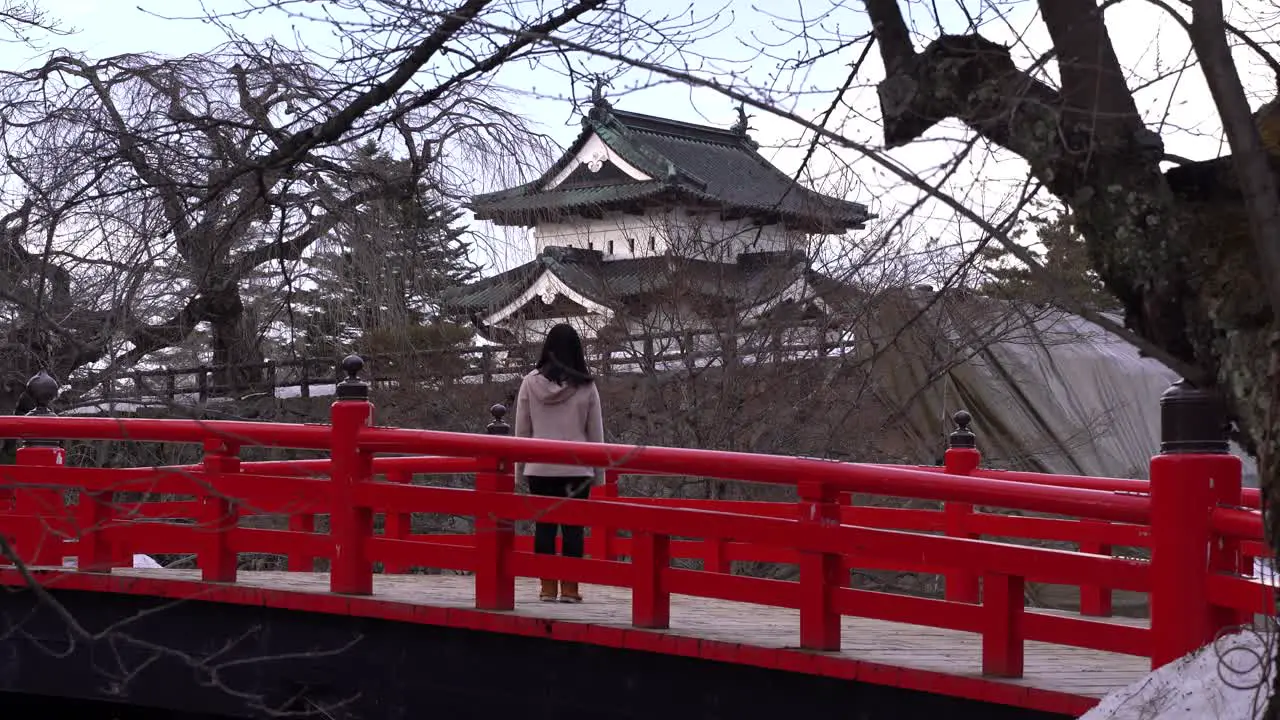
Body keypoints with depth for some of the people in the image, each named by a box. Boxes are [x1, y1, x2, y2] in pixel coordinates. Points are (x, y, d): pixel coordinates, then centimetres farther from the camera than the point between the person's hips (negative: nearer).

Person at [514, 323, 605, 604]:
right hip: (577, 467, -1)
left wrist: (519, 467, 11)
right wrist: (599, 472, 9)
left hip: (540, 467, 1)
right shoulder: (586, 387, -3)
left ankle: (547, 586, 6)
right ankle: (569, 587, 3)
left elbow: (522, 430, 3)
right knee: (573, 526, 4)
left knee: (544, 524, 6)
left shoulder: (530, 383, -2)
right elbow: (596, 433, 2)